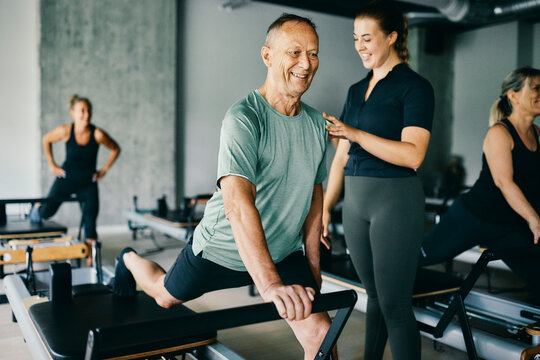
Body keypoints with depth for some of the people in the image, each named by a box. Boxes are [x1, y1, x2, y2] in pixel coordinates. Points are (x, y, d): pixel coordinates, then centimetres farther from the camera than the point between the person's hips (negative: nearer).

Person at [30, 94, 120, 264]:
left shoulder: (98, 134, -18)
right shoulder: (65, 131, -16)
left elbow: (115, 149, -2)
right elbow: (46, 140, 5)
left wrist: (104, 170, -3)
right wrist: (52, 164, 4)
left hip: (88, 183, 0)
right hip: (66, 178, 1)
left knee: (90, 221, -3)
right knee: (47, 212, 2)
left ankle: (91, 259, 7)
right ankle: (38, 206, 41)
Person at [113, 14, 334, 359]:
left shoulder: (317, 124, -3)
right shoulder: (244, 118, -25)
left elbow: (314, 194, 7)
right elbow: (238, 203, -38)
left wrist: (313, 266, 7)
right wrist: (270, 284, -47)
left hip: (284, 252, 5)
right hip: (224, 249, -4)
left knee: (320, 331, -12)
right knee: (166, 296, 21)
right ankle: (131, 260, 53)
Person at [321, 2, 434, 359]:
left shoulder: (415, 86, -5)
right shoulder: (357, 90, 15)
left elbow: (413, 155, -17)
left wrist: (355, 133, -24)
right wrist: (325, 208, 10)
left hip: (395, 199, -6)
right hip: (355, 200, 6)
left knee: (394, 303, -2)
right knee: (374, 295, 16)